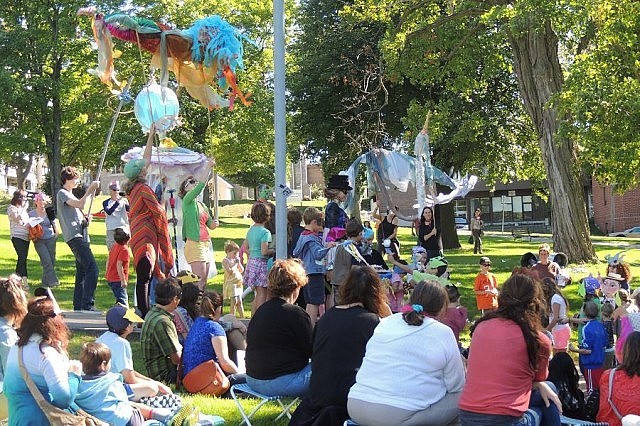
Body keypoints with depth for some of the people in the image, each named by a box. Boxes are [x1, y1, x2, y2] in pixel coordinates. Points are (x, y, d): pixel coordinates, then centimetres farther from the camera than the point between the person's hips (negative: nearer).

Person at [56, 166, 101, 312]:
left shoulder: (70, 195, 25)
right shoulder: (62, 193, -4)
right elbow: (80, 205, -20)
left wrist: (85, 219, 11)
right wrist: (90, 190, -13)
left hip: (81, 236, 10)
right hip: (74, 237, -10)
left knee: (82, 273, 11)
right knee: (92, 269, -19)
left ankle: (78, 307, 15)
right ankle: (87, 305, -23)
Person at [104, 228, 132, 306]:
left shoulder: (114, 247, 8)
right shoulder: (124, 250, -19)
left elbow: (108, 260, 16)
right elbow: (119, 265, -25)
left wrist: (107, 273, 26)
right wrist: (123, 280, -24)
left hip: (110, 278, 10)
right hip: (118, 279, -10)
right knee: (123, 299, -10)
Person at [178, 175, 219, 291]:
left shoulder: (202, 205, 19)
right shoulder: (187, 201, -3)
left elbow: (210, 224, 21)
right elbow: (199, 187, -18)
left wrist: (214, 223, -3)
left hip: (206, 244, 8)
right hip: (194, 244, -8)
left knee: (204, 281, 6)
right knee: (200, 280, -14)